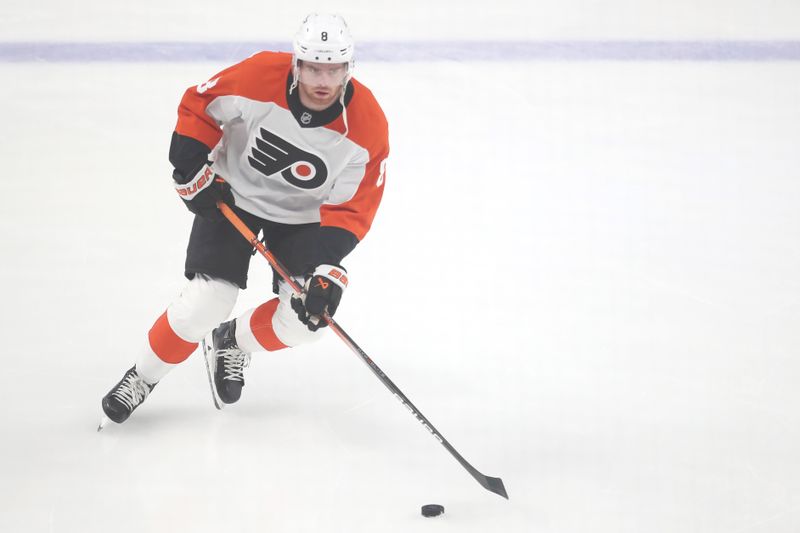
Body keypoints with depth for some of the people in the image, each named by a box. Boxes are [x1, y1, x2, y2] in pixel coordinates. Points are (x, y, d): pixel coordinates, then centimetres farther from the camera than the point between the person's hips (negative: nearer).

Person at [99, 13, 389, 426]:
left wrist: (328, 272, -28)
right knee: (207, 301, -15)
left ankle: (232, 343, 21)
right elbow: (197, 106, -11)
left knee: (305, 319, -10)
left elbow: (351, 209, -18)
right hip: (233, 195, -2)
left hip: (303, 216, 2)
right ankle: (143, 376, 9)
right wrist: (192, 172, -16)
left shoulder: (367, 127, -24)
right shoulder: (258, 77, -28)